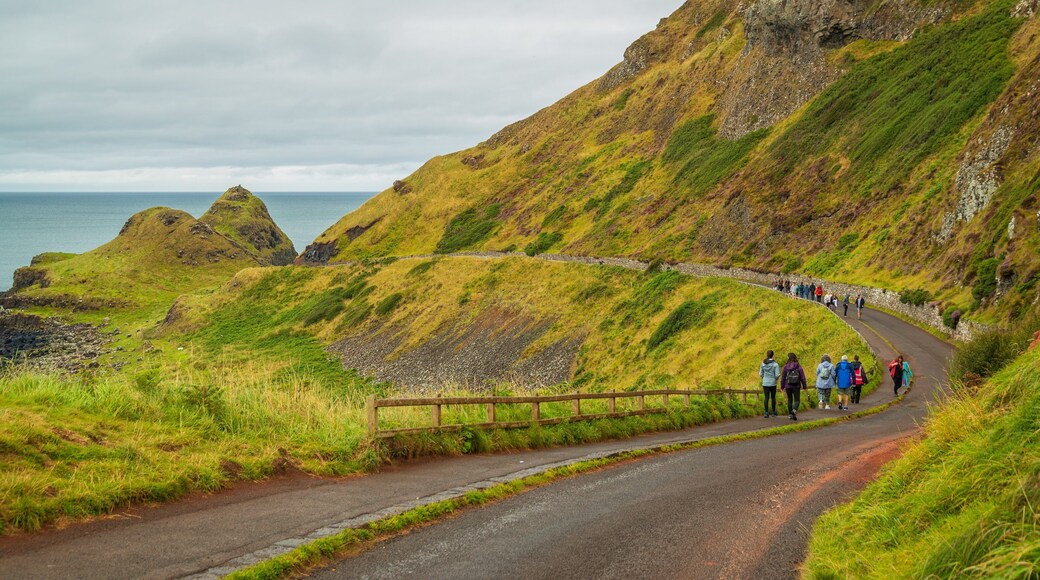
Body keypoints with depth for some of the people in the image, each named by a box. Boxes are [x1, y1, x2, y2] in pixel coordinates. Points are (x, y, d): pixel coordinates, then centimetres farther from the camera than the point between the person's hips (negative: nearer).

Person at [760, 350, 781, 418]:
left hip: (765, 383, 2)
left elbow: (760, 374, 4)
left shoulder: (763, 363, -1)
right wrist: (776, 379, 9)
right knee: (773, 397, 15)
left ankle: (766, 413, -10)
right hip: (773, 383, -2)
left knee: (766, 398, 1)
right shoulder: (775, 364, -11)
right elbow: (777, 375, -14)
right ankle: (774, 412, 25)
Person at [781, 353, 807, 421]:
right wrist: (804, 386, 4)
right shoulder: (798, 367, -5)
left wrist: (782, 387, 10)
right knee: (797, 400, 4)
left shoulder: (786, 367, -4)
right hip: (796, 386, -1)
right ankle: (794, 410, -23)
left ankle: (791, 414, 19)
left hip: (788, 386, 1)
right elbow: (802, 377, -4)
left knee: (789, 400, 15)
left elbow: (783, 378, 1)